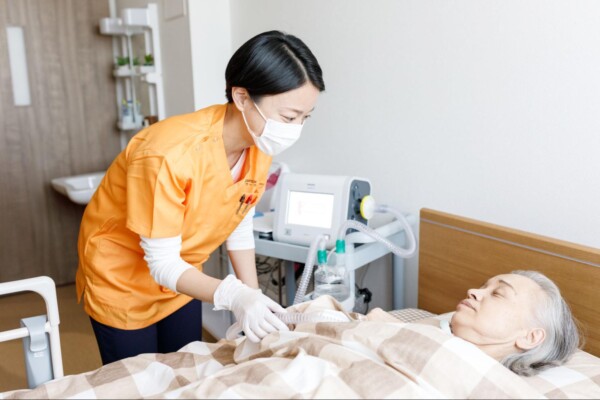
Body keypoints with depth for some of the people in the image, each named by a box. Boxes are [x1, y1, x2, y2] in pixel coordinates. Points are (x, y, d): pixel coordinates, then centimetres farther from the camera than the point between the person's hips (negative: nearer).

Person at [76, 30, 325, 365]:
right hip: (121, 278, -5)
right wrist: (233, 296, -43)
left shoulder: (260, 145, -15)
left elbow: (240, 229, -3)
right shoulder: (169, 154, -35)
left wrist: (254, 301, -9)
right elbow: (161, 263, -29)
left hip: (179, 276, 5)